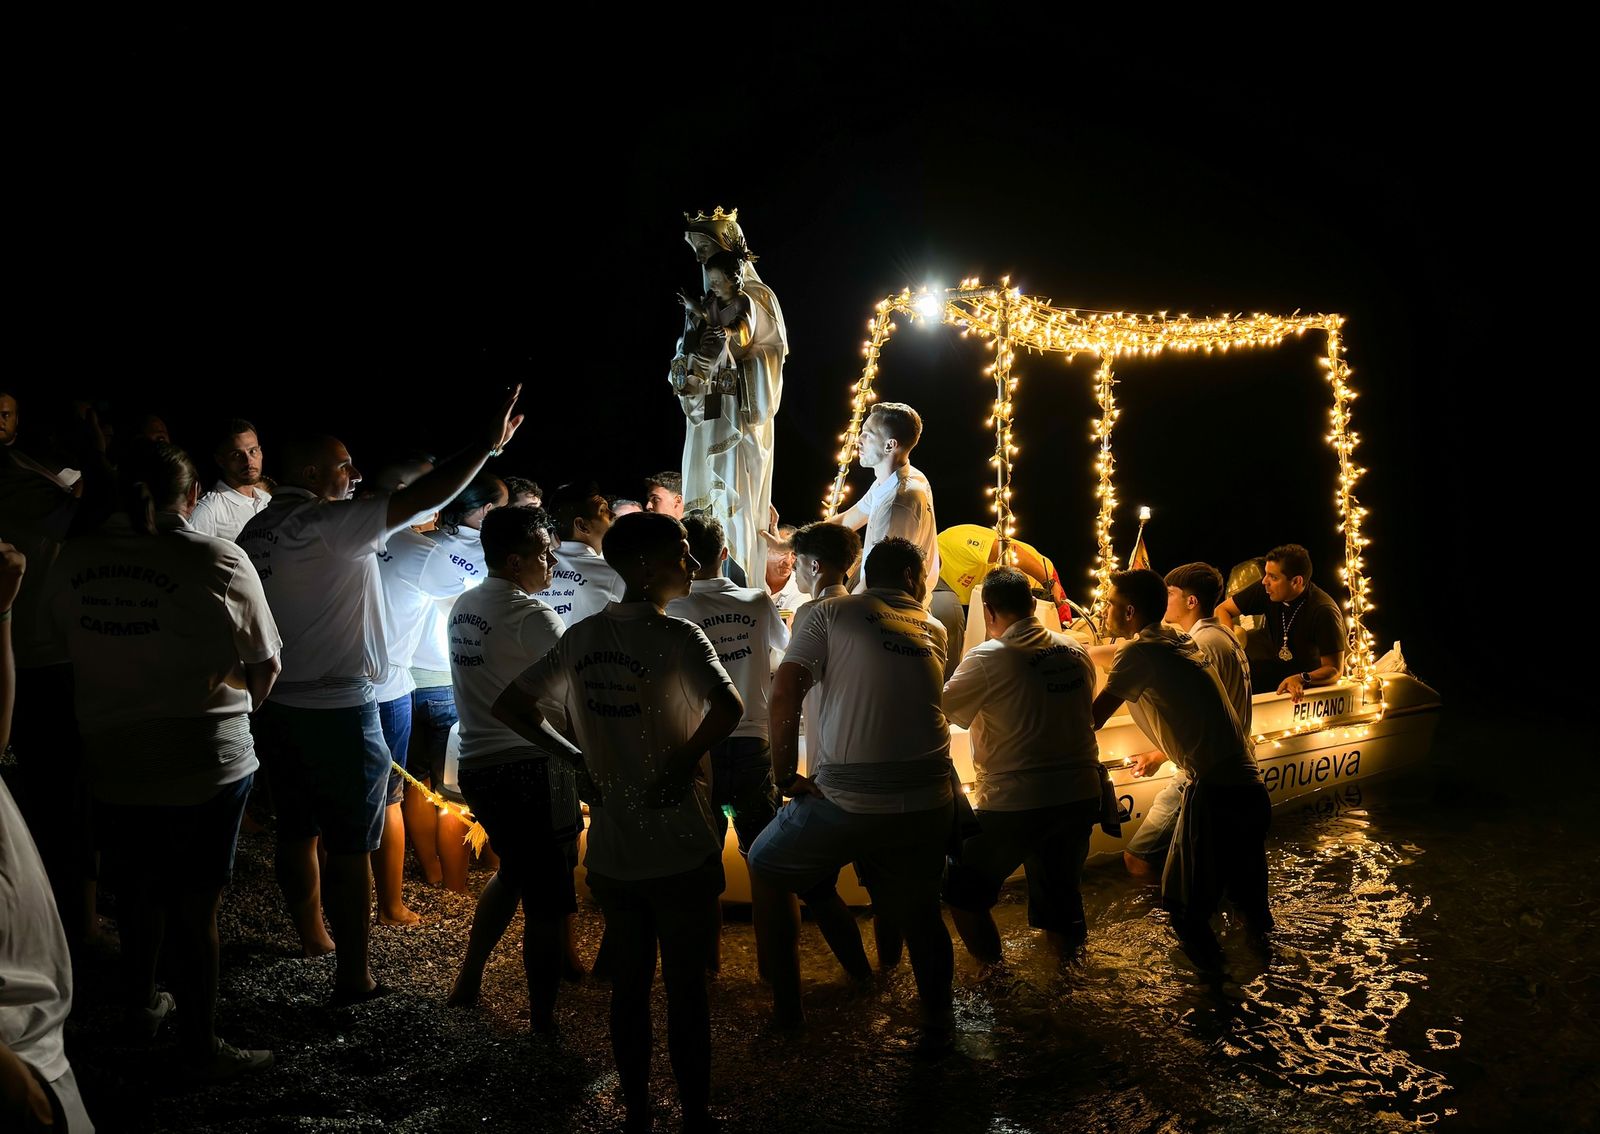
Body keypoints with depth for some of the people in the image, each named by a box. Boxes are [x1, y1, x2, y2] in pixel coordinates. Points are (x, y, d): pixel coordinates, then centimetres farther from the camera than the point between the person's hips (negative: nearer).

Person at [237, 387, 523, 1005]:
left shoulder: (256, 530, 6)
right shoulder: (328, 524, -18)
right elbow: (423, 499, -24)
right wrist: (486, 446, -20)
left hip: (275, 705, 8)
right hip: (336, 707, -8)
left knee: (296, 829, 20)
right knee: (351, 844, 0)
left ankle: (311, 934, 38)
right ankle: (353, 976, 6)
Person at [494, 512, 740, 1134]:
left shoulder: (580, 638, 3)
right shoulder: (676, 635, -16)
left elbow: (510, 706, 8)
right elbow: (727, 707, -34)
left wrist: (577, 757, 8)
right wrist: (682, 767, -19)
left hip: (610, 851, 5)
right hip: (680, 850, -5)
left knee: (629, 984, 18)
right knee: (686, 989, 9)